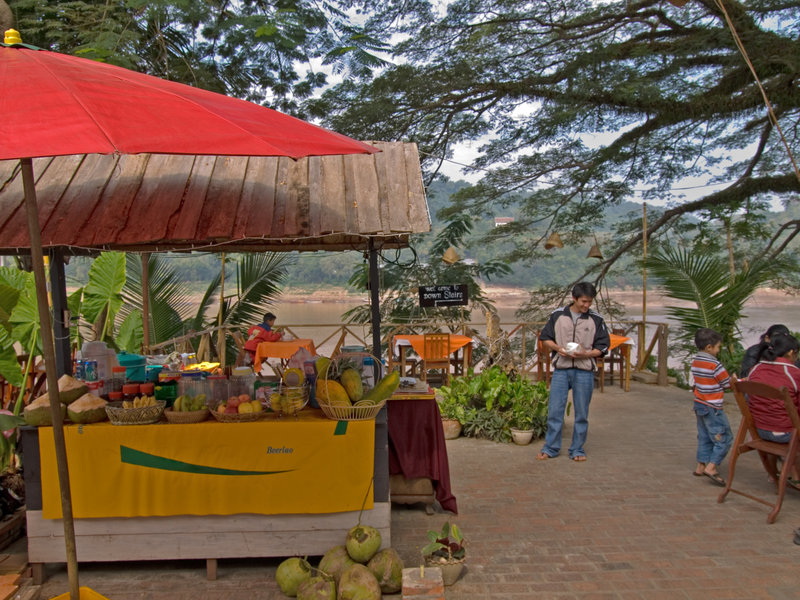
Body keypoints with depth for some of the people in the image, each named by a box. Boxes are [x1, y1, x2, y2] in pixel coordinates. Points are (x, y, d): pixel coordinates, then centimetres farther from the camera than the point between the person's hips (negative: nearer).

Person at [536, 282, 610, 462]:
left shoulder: (596, 320, 1)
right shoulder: (558, 315, 2)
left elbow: (602, 347, 3)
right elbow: (545, 338, 10)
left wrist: (586, 354, -15)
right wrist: (558, 348, -10)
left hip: (584, 371, 0)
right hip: (561, 369, 0)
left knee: (581, 413, 7)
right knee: (554, 410, 1)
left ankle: (577, 450, 21)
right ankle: (550, 448, 13)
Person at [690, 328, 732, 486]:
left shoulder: (695, 360, 5)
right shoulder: (715, 365, -19)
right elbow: (728, 384, -9)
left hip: (699, 404, 9)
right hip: (712, 408, -8)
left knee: (704, 437, 17)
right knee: (724, 438, -1)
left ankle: (700, 466, 21)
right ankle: (711, 467, -6)